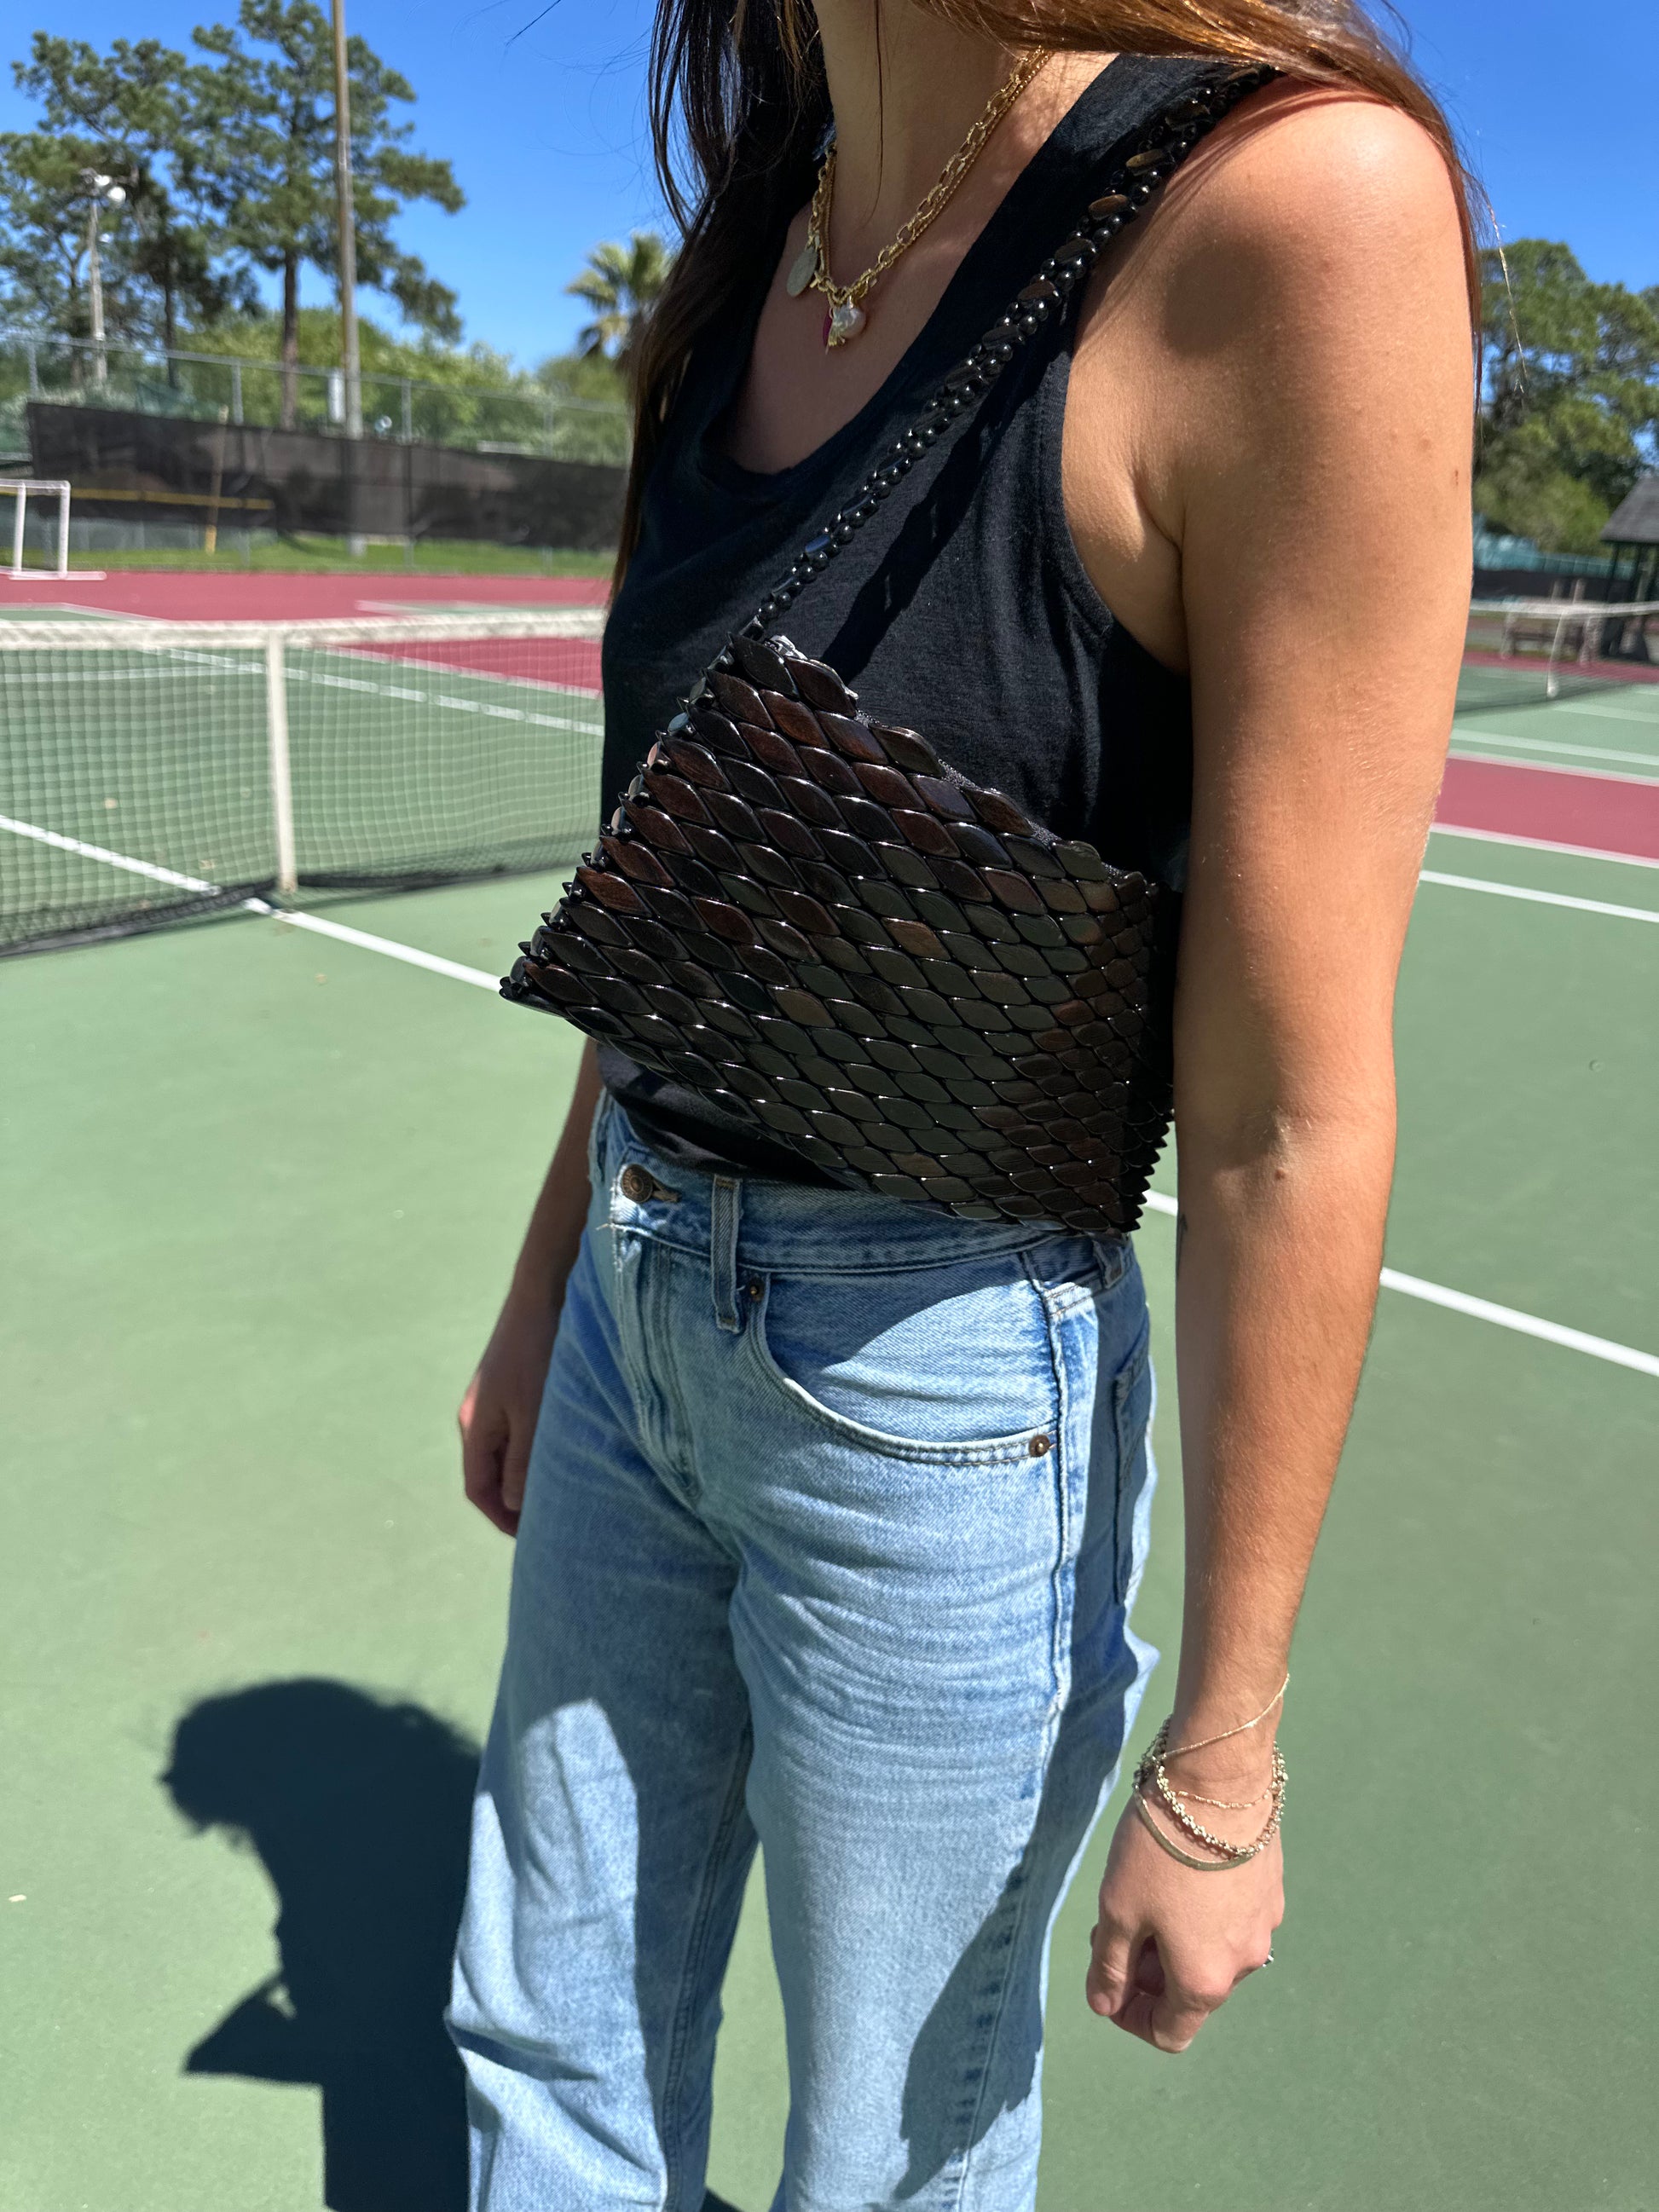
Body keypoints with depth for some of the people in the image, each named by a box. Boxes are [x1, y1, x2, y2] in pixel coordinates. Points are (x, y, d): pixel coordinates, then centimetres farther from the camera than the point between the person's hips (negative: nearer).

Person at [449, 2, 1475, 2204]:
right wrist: (546, 1293, 18)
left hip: (939, 1401, -6)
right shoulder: (751, 252, 4)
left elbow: (1294, 1123, -19)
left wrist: (1217, 1757, -10)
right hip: (641, 1315, 7)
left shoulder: (1298, 202, -19)